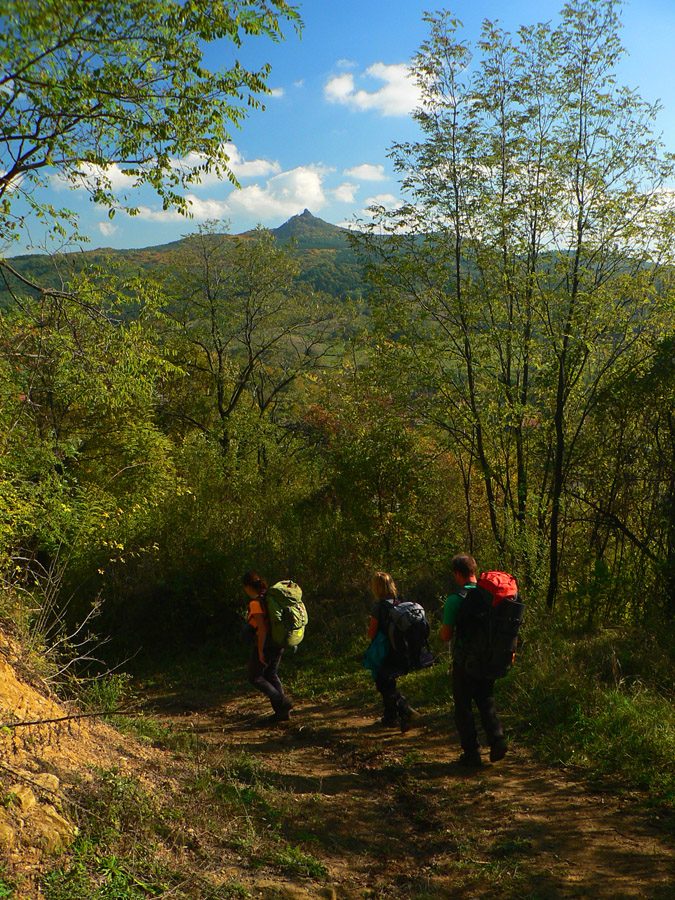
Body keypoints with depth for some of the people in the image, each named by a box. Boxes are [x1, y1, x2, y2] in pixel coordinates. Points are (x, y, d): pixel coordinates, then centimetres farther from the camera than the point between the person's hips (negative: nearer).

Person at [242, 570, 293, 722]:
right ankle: (282, 712, 15)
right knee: (271, 675, 18)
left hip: (265, 644, -8)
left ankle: (282, 703, -2)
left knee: (255, 677, 7)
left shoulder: (255, 602, -18)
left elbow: (262, 629, -22)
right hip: (278, 643, 8)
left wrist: (260, 651, -17)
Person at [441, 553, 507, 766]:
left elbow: (445, 636, -13)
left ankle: (471, 753, 9)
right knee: (486, 700, 20)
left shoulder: (455, 599, -15)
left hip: (464, 660, -5)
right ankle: (497, 738, 1)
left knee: (463, 707, 8)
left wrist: (446, 627, 6)